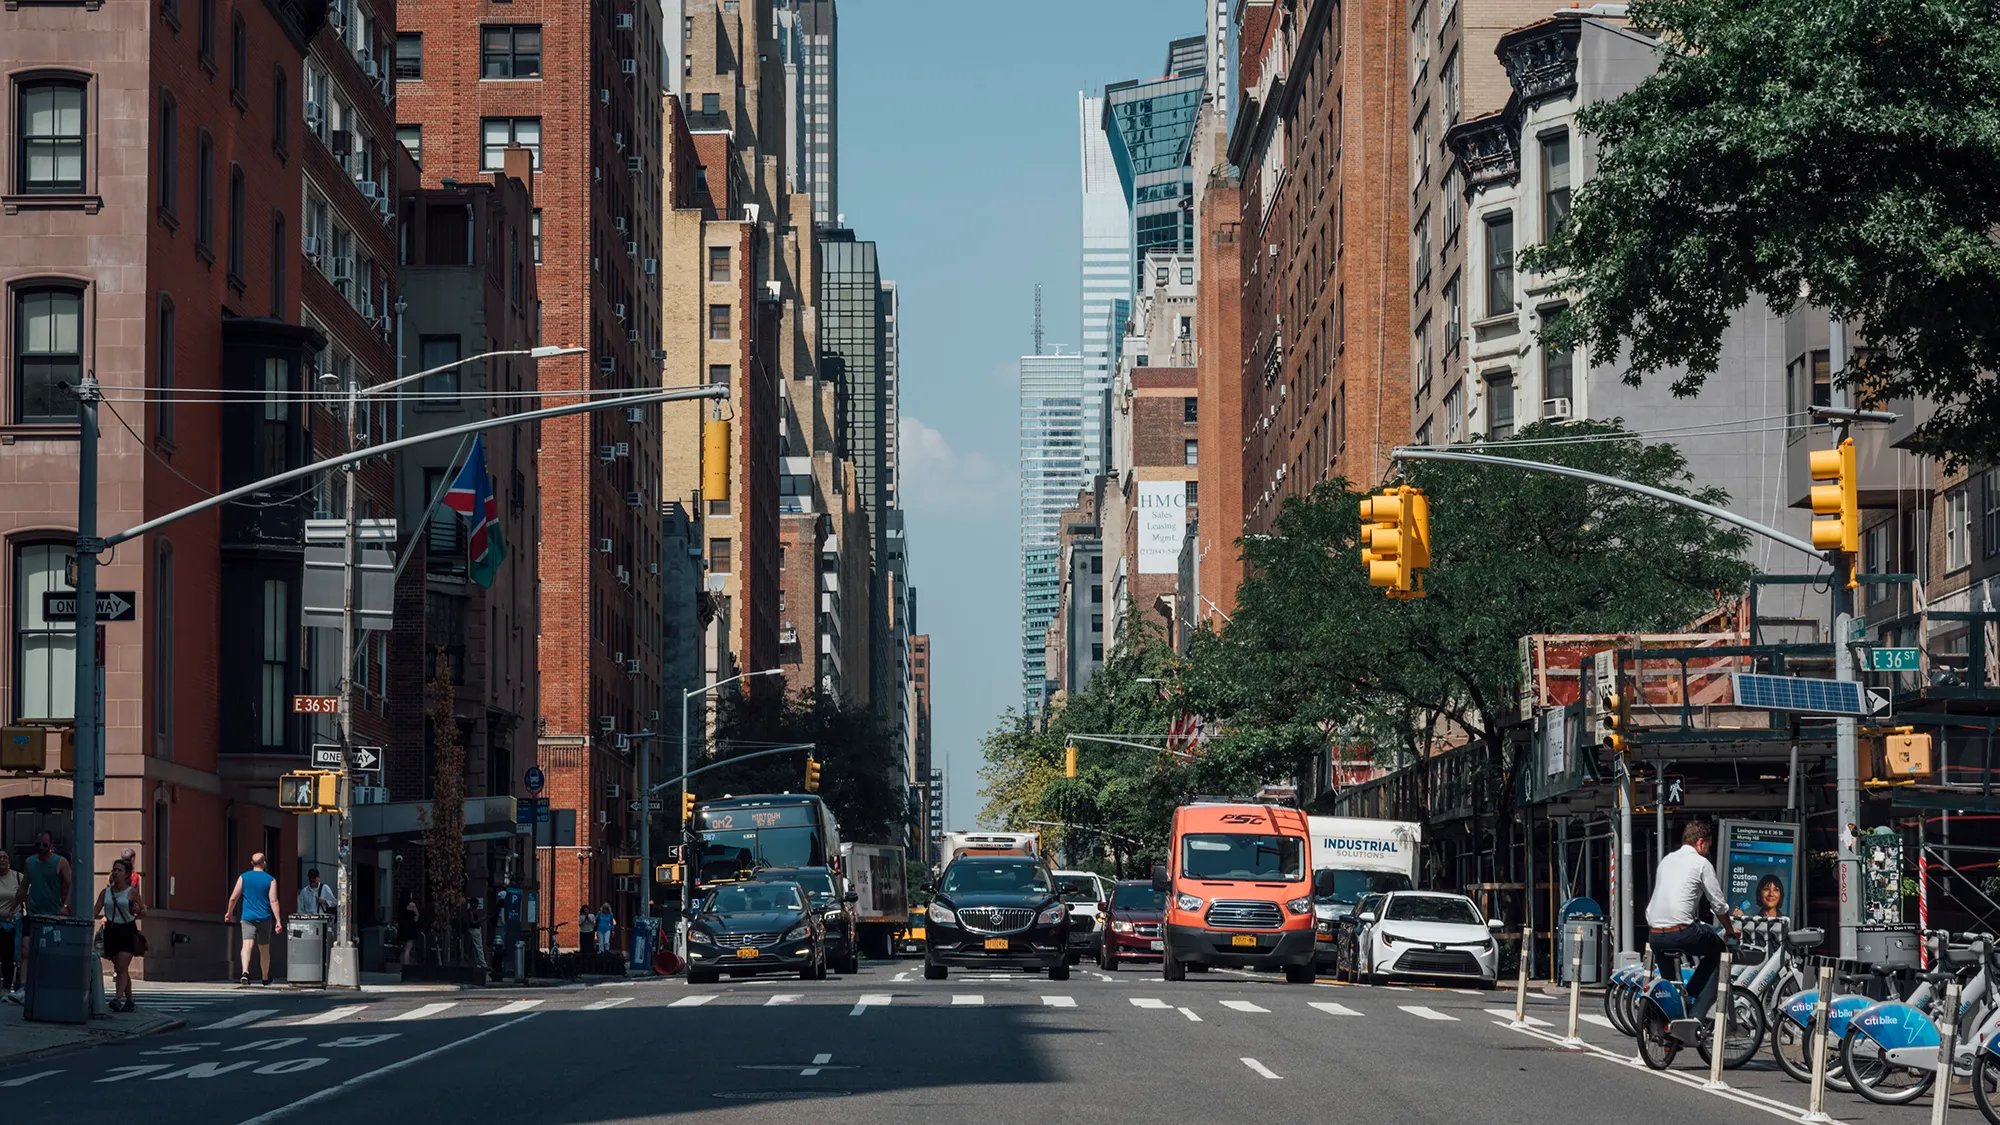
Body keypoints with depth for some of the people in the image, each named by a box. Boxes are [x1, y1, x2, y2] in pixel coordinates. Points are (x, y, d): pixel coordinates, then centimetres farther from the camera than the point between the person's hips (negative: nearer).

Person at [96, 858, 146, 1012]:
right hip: (111, 932, 4)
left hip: (127, 931, -4)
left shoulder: (132, 892, -1)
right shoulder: (105, 892, 9)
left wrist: (137, 912, -15)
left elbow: (143, 913, 6)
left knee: (122, 967, -15)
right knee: (119, 969, 9)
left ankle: (117, 999, -25)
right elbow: (95, 913, 7)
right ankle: (129, 1000, 19)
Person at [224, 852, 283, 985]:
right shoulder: (270, 880, -2)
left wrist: (229, 912, 19)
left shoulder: (243, 877, 2)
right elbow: (273, 901, -9)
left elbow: (233, 897, 3)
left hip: (247, 917, 0)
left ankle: (245, 972, -36)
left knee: (247, 945, -13)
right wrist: (278, 920, -9)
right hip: (264, 918, 0)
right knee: (264, 948, 15)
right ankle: (265, 978, 28)